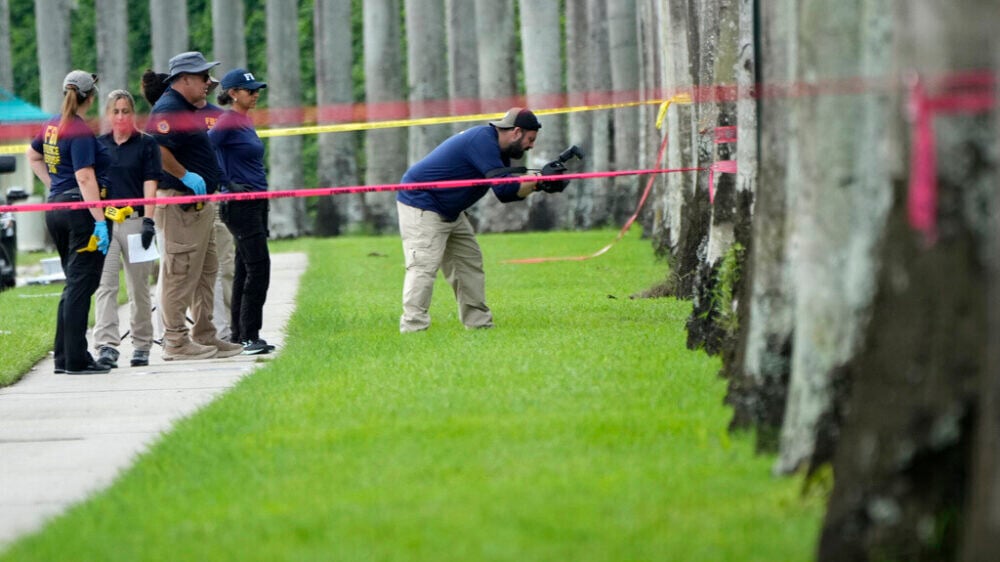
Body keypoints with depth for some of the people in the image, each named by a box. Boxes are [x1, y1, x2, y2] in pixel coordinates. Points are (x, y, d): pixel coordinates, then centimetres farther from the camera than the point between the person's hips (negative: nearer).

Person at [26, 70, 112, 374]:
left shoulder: (53, 125, 10)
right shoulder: (80, 131, -15)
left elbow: (33, 156, 28)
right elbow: (85, 178, -21)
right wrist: (100, 221, -22)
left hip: (56, 208, 9)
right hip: (81, 209, -9)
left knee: (75, 284, 16)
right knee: (81, 284, -5)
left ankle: (64, 356, 17)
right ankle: (76, 359, -5)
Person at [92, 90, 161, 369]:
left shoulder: (146, 144, 4)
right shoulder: (98, 144, 13)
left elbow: (150, 183, -3)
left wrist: (148, 220, -13)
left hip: (135, 220, -2)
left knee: (139, 287, 6)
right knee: (105, 284, -10)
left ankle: (141, 346, 16)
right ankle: (106, 346, -16)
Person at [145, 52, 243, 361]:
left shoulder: (188, 109, 19)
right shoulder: (168, 109, -15)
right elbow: (157, 149, -28)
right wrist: (185, 176, -21)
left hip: (201, 204, 11)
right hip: (180, 201, -11)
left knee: (206, 271, 15)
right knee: (181, 272, -8)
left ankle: (205, 336, 21)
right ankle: (176, 340, -5)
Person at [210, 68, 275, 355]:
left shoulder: (246, 120, 15)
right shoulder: (228, 122, -13)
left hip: (256, 202, 10)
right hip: (239, 205, -10)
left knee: (246, 269, 12)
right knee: (258, 267, -12)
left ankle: (239, 335, 17)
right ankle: (249, 337, -10)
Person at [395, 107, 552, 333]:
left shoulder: (495, 148, 9)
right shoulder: (483, 140, -22)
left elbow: (508, 193, 8)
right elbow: (504, 188, -27)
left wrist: (538, 183, -6)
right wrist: (539, 180, -17)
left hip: (449, 212, 11)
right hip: (420, 205, -11)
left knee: (469, 262, 14)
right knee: (424, 266, -18)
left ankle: (479, 323, 20)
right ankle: (413, 328, -22)